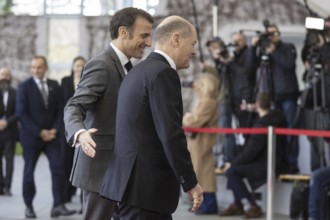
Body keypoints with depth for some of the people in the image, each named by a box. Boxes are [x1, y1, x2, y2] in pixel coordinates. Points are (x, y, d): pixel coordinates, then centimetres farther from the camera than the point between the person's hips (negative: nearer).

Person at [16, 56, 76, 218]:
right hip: (31, 136, -2)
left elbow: (59, 110, 9)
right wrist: (40, 132, -14)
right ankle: (29, 206, 16)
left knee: (58, 168, -10)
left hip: (51, 135, 3)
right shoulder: (24, 87, -3)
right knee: (29, 171, 4)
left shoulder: (54, 86, 8)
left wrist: (55, 129, -8)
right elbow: (21, 113, -9)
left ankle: (58, 205, -11)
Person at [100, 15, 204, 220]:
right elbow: (171, 134, -19)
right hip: (145, 183, -10)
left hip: (133, 179, 10)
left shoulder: (139, 71, 17)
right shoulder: (163, 73, -13)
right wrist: (191, 182, -13)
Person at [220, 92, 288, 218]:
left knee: (232, 171, -13)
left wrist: (232, 163, -7)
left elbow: (251, 151, -19)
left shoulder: (262, 124, -21)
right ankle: (237, 204, 17)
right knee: (234, 167, 14)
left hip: (269, 166, -10)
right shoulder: (278, 116, 6)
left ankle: (254, 206, -7)